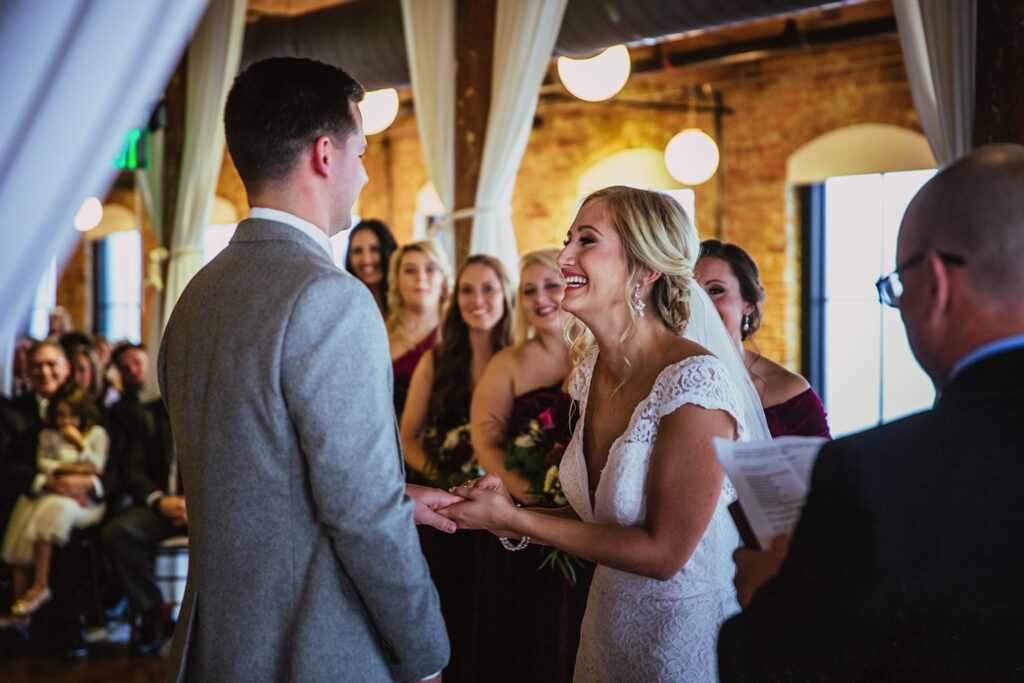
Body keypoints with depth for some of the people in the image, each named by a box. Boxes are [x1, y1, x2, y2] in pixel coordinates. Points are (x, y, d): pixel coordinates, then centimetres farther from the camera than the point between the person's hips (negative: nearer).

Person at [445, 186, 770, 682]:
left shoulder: (696, 382, -23)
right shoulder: (591, 366, 0)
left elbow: (662, 552, -22)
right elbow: (603, 513, 8)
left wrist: (514, 519, -20)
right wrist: (511, 521, -9)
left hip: (688, 630, -7)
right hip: (610, 619, 7)